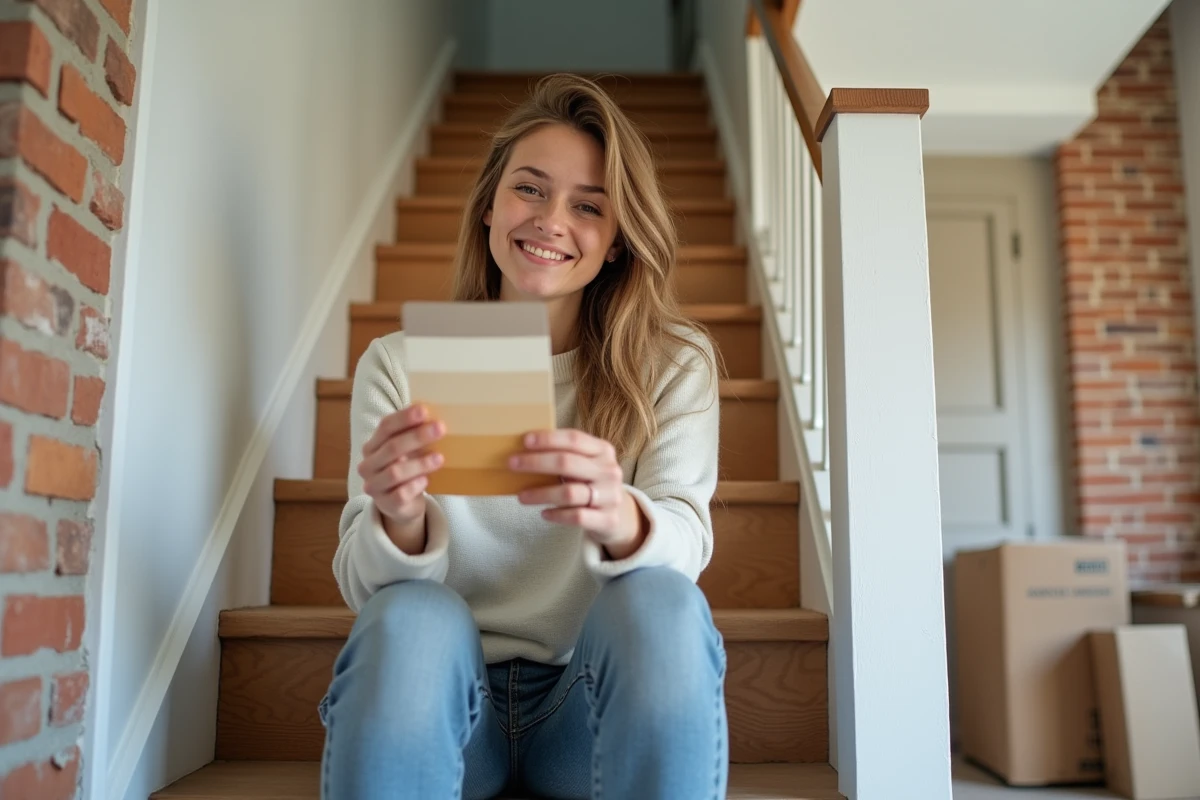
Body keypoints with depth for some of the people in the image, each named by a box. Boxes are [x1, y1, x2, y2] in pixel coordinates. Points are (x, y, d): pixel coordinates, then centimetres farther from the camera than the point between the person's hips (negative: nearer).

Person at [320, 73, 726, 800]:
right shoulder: (400, 365, 2)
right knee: (412, 619, -32)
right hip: (439, 696, 0)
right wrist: (399, 522, -30)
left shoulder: (674, 364, 2)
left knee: (660, 603, -30)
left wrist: (619, 519, -38)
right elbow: (366, 586, -5)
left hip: (594, 701, 1)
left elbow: (686, 536, -13)